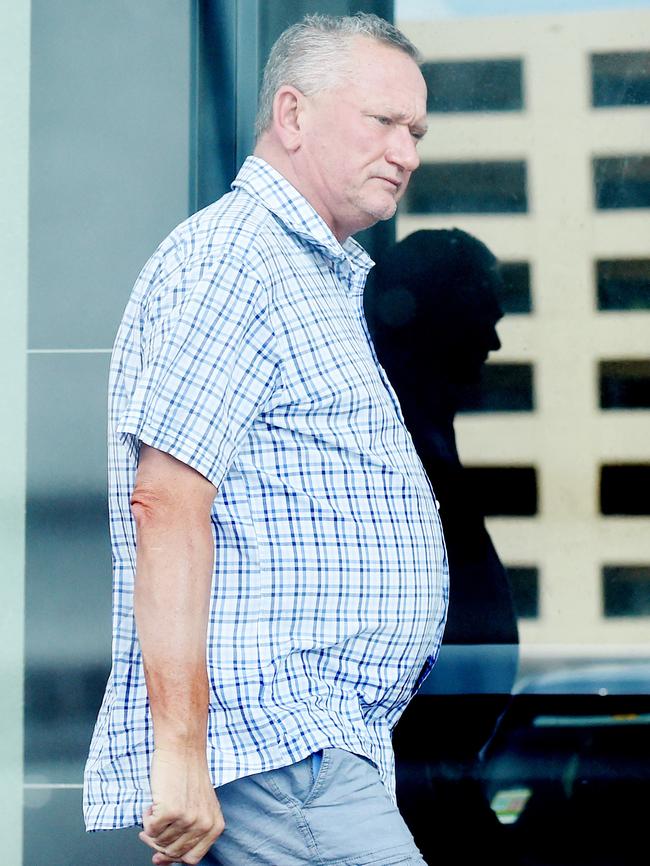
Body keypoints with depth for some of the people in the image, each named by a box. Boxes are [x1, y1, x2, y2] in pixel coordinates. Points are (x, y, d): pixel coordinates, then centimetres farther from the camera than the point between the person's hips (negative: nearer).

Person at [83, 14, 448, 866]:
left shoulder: (332, 281, 25)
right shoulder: (228, 260, -8)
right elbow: (167, 501, -18)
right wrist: (180, 750, -23)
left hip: (326, 746, 10)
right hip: (267, 743, -10)